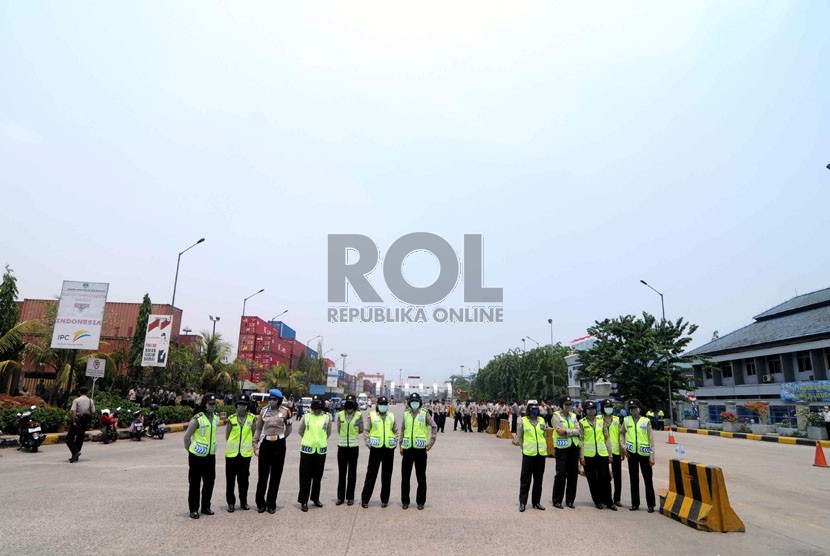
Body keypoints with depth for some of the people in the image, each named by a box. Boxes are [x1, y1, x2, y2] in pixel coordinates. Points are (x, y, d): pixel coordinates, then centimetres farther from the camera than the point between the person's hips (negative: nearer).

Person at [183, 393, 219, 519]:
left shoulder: (216, 418, 4)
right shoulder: (197, 419, -16)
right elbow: (187, 437, -10)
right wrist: (190, 450, -2)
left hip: (210, 455, 6)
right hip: (196, 456, -6)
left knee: (209, 481, 12)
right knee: (195, 483, 5)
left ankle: (206, 507, 26)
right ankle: (193, 509, 16)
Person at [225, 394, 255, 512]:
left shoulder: (252, 418, -1)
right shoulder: (231, 419, -2)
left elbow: (254, 434, 7)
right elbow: (227, 436, 5)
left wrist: (253, 445, 1)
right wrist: (232, 445, 0)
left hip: (246, 453, 0)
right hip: (231, 452, 0)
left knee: (243, 478, 10)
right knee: (230, 479, 5)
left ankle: (243, 501, 23)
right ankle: (231, 502, 18)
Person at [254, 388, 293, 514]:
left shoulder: (285, 411, -1)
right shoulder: (264, 411, 3)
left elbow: (288, 429, 11)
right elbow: (258, 429, 8)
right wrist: (255, 445, 5)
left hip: (279, 444, -1)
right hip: (265, 444, 1)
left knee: (276, 475, 6)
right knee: (262, 475, 5)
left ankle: (271, 504, 18)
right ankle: (260, 503, 18)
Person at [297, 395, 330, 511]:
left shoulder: (326, 417, 0)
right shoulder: (307, 417, 0)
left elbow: (328, 433, 10)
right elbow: (301, 431, 11)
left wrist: (321, 441, 7)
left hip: (321, 450, 1)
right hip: (307, 449, -1)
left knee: (318, 476, 13)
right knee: (305, 476, 1)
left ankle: (315, 498, 27)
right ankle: (303, 501, 10)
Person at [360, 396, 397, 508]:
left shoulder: (392, 416, 9)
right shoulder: (372, 415, 2)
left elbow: (396, 431, 15)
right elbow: (366, 430, 4)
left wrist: (395, 441, 3)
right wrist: (368, 442, -7)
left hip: (389, 448, 2)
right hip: (376, 448, -2)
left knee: (387, 475, 9)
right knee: (371, 474, 1)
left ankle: (384, 500, 20)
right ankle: (365, 499, 11)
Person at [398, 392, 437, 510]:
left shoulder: (424, 414, -2)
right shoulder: (406, 414, 8)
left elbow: (434, 427, -4)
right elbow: (402, 430, 13)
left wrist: (431, 442, -10)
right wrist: (400, 445, 9)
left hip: (420, 448, -3)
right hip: (407, 448, 3)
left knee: (421, 477, 6)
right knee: (405, 476, 7)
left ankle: (420, 501, 18)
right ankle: (405, 501, 19)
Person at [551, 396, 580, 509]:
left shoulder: (573, 416, 13)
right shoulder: (556, 416, -3)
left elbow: (578, 431, 0)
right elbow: (560, 431, -14)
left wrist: (566, 431, -12)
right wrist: (573, 431, -11)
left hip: (574, 447, 5)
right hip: (562, 447, -5)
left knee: (573, 474, 7)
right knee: (561, 474, -5)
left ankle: (570, 500, 19)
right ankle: (557, 500, 5)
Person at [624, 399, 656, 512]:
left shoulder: (646, 421, -5)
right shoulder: (626, 420, 2)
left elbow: (651, 439, -5)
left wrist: (652, 455, -8)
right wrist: (623, 445, 5)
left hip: (644, 453, -2)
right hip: (632, 452, 3)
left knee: (648, 480, 4)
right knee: (633, 479, 10)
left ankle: (651, 505, 15)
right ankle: (635, 504, 19)